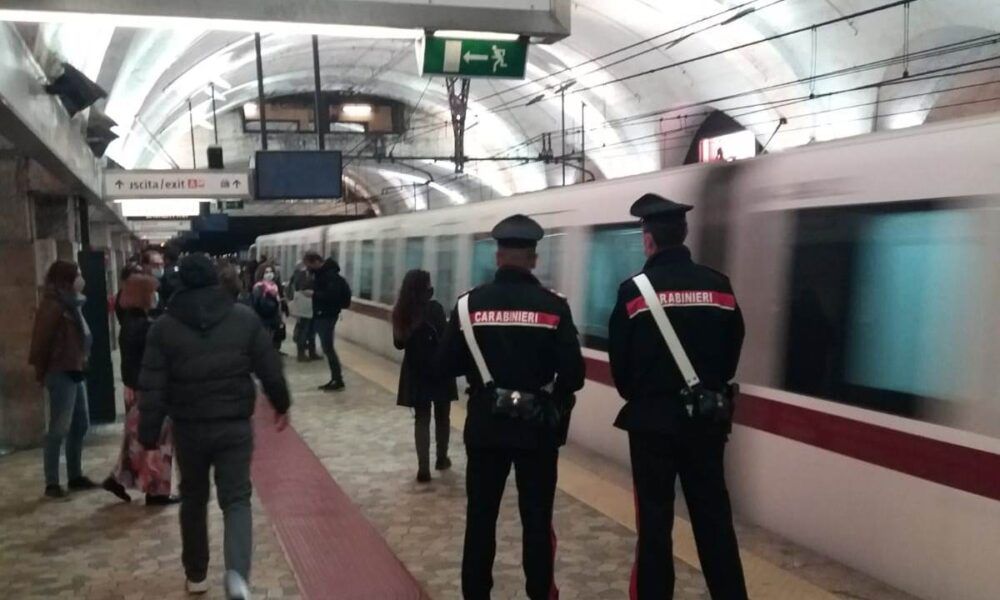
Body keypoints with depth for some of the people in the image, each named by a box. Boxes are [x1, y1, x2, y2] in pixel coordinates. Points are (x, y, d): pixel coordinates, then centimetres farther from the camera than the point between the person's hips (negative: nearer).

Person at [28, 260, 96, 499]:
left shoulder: (70, 304, 15)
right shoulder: (52, 305, -14)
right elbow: (41, 341, -16)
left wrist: (81, 364, 11)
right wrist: (42, 371, -10)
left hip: (75, 372, 9)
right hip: (61, 373, -9)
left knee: (80, 425, 13)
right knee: (59, 429, -5)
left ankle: (75, 476, 22)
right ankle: (52, 483, 1)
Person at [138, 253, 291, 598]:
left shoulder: (164, 326, -3)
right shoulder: (245, 318, -3)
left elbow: (152, 387, -5)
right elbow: (270, 370, 1)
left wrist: (149, 433, 0)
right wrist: (281, 405, 15)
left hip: (189, 428, 1)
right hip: (235, 426, -1)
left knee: (193, 499, 19)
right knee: (236, 500, 2)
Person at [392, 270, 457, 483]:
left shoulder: (401, 312, 0)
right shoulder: (434, 308, -15)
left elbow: (399, 343, 8)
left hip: (415, 371, 4)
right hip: (438, 369, -3)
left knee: (421, 419, 9)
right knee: (441, 416, 15)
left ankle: (423, 467, 1)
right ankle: (442, 459, 30)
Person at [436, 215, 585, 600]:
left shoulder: (470, 304, -5)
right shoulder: (553, 306, -9)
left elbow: (445, 367, -3)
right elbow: (574, 374, -12)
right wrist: (556, 400, 9)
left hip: (486, 425, 1)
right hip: (538, 427, -1)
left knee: (480, 517, 12)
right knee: (537, 519, 11)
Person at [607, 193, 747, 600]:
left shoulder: (634, 290, -10)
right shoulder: (720, 286, 0)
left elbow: (619, 361, -4)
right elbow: (733, 350, 7)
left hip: (653, 417, -3)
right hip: (708, 416, 3)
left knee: (655, 518, 7)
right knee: (713, 514, 12)